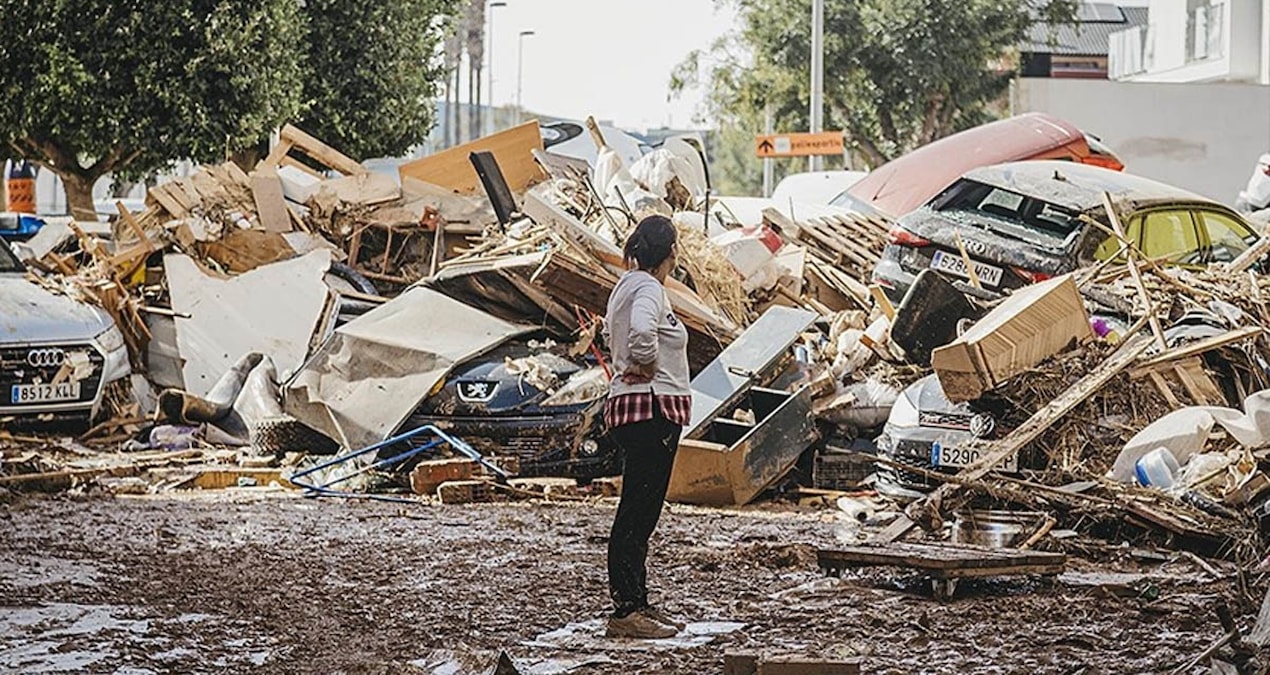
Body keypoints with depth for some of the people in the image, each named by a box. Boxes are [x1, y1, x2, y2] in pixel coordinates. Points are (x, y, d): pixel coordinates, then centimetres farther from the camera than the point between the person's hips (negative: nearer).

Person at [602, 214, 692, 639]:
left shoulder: (627, 285, 15)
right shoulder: (649, 289, -14)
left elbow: (611, 332, 32)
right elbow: (641, 329, -35)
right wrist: (646, 364, -17)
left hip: (632, 408, 10)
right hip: (651, 408, -10)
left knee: (640, 513, 14)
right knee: (637, 513, -8)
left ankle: (637, 605, 20)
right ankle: (626, 613, -7)